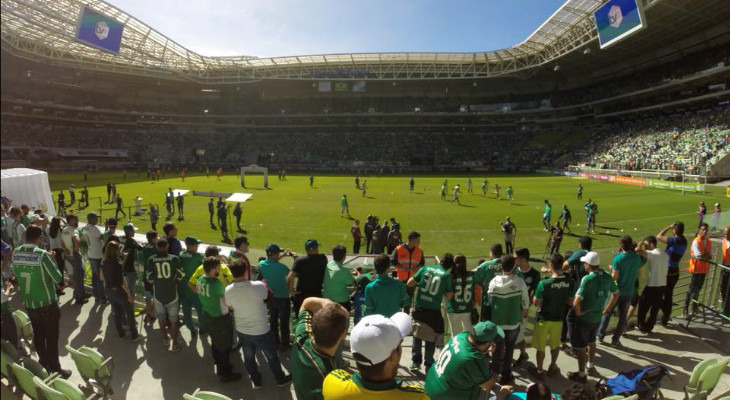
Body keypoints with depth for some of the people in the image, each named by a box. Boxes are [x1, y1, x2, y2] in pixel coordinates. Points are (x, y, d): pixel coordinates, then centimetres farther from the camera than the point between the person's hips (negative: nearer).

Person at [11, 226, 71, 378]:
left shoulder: (16, 253, -3)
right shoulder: (42, 254, -22)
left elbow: (16, 274, 12)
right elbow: (57, 278, -19)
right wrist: (52, 259, -6)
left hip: (29, 303, 6)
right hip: (48, 303, -6)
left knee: (38, 335, 20)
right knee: (51, 338, 6)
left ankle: (44, 363, 35)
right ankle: (55, 369, 15)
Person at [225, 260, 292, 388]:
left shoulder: (228, 290, -15)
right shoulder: (259, 286, -25)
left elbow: (231, 307, 3)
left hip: (242, 331, 3)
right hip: (261, 331, -3)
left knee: (249, 357, 24)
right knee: (272, 356, 19)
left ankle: (256, 381, 44)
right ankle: (281, 379, 38)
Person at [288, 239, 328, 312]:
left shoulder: (300, 261, -13)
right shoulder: (323, 259, -6)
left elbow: (290, 277, -22)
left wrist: (291, 290, -7)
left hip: (301, 296, -1)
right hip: (317, 294, 1)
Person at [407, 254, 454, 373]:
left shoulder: (425, 268, -1)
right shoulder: (447, 275, -8)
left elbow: (410, 283, 3)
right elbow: (449, 296, -4)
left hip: (419, 309, 3)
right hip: (433, 311, -3)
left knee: (417, 335, 19)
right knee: (431, 339, 14)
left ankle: (415, 362, 23)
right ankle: (428, 365, 21)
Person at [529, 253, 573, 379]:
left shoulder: (544, 283, -28)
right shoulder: (571, 282, -14)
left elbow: (536, 303, -16)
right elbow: (571, 302, 0)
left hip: (543, 318, -4)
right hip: (559, 318, 4)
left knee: (541, 346, 14)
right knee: (555, 344, 25)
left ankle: (539, 370, 28)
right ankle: (552, 367, 42)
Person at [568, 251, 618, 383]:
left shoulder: (587, 279, -27)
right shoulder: (607, 277, -5)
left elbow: (576, 302, -33)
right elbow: (616, 294, 11)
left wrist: (578, 313, -14)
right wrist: (605, 310, 13)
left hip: (584, 318, -7)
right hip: (597, 317, 7)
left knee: (580, 346, 9)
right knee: (591, 341, 29)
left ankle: (581, 374, 20)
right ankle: (590, 365, 47)